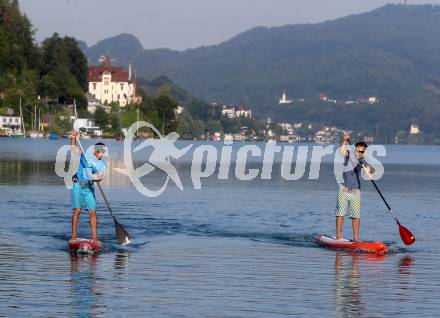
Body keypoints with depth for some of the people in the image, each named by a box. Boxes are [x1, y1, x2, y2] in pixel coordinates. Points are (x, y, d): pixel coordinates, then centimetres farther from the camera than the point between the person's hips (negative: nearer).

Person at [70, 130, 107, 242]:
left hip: (89, 188, 3)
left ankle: (94, 237, 3)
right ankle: (73, 236, -6)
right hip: (78, 186, -3)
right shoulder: (85, 155, -1)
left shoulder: (102, 165, 3)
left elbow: (101, 175, -12)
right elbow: (73, 147, 0)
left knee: (93, 212, -1)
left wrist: (97, 177, -35)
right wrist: (73, 137, -18)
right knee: (77, 210, -9)